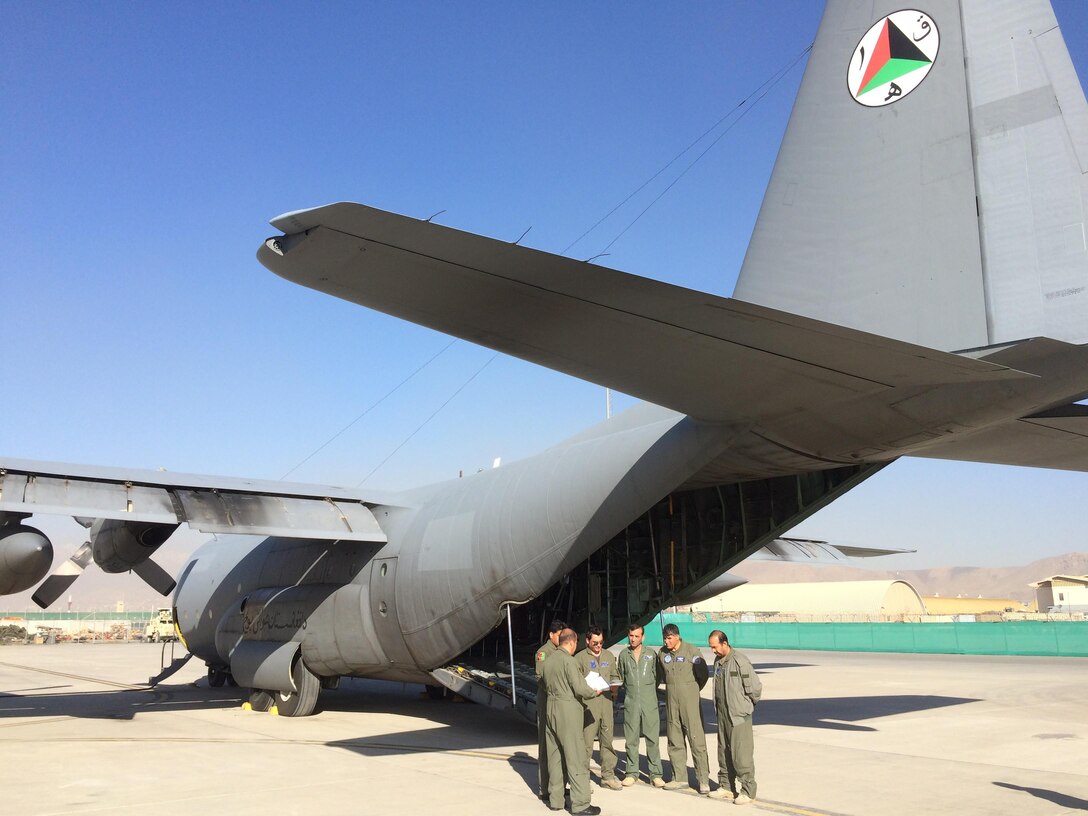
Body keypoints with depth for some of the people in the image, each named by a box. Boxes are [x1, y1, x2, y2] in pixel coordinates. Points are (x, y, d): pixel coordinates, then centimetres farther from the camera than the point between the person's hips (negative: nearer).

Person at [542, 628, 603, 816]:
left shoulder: (549, 659, 9)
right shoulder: (568, 660, -15)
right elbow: (579, 688, -17)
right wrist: (594, 692, 2)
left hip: (551, 708, 8)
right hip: (568, 710, -8)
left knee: (554, 756, 14)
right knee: (576, 758, -3)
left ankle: (555, 799, 21)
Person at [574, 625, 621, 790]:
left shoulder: (609, 656, 14)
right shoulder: (579, 658, -1)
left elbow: (614, 675, 21)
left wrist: (614, 684, 1)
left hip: (606, 702, 4)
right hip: (588, 704, -4)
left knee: (607, 739, 8)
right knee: (586, 742, -5)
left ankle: (608, 776, 18)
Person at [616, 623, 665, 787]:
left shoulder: (651, 654, 4)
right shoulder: (623, 655, 7)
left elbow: (657, 676, 11)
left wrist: (649, 690, 7)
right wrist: (628, 690, 8)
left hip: (649, 702, -1)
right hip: (630, 702, 1)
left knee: (652, 738, -3)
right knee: (631, 739, 3)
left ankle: (655, 774, 3)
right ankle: (632, 773, 13)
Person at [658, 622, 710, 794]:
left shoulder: (691, 651, -9)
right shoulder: (662, 653, 5)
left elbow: (704, 673, -1)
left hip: (689, 699, -5)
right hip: (671, 699, 5)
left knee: (696, 738, -6)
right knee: (674, 740, 8)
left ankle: (703, 780, -2)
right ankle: (680, 778, 17)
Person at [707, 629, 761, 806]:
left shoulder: (740, 661, -16)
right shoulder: (718, 662, 9)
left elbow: (755, 687, -13)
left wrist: (747, 705, 0)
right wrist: (719, 705, 14)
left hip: (739, 716, -8)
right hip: (722, 715, 8)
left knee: (741, 754, -5)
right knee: (724, 752, 14)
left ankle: (747, 791, 3)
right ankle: (726, 786, 24)